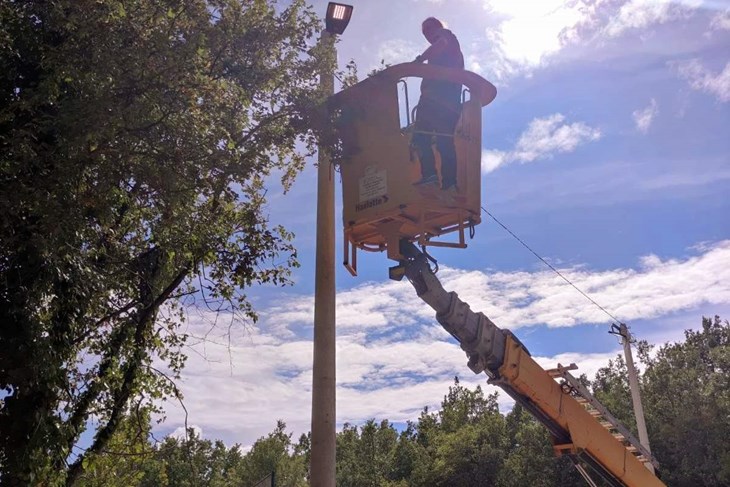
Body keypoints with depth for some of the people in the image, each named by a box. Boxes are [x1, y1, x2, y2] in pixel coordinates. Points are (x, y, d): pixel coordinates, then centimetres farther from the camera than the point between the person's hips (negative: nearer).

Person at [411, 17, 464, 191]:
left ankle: (429, 173, -28)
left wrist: (420, 59, -20)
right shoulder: (453, 46, 37)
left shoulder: (443, 34, 13)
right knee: (445, 141, 3)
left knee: (420, 137, -16)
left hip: (436, 95, -9)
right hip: (451, 101, 9)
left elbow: (442, 43, -13)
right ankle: (449, 183, -5)